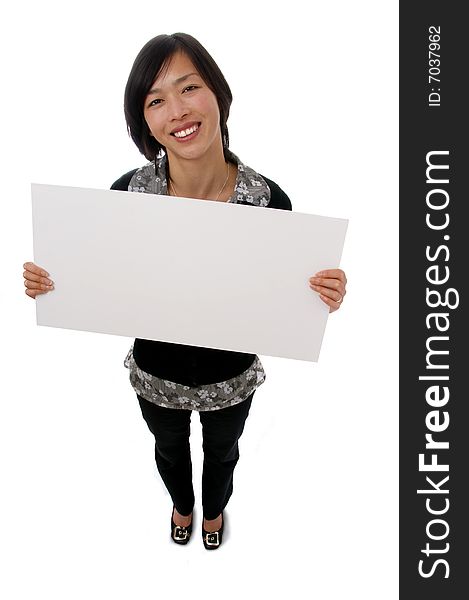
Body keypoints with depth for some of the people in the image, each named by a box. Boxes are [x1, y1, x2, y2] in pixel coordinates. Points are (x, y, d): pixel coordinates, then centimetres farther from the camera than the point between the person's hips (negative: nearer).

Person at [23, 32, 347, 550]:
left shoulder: (267, 200, -24)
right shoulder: (127, 193, -23)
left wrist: (322, 295, -33)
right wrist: (48, 283, -26)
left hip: (231, 376, 0)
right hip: (156, 373, 1)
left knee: (221, 450, 31)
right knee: (169, 448, 32)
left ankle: (214, 507, 70)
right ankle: (182, 504, 71)